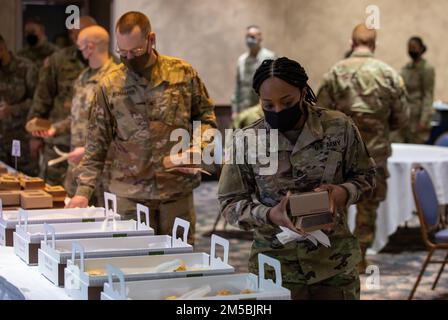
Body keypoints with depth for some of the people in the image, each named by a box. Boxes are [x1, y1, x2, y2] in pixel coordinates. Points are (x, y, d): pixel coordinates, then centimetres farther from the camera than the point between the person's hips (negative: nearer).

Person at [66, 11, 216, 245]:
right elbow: (96, 144, 4)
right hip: (129, 193, 0)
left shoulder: (183, 73, 0)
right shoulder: (109, 85, 1)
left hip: (177, 190, 0)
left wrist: (199, 148, -9)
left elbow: (205, 116, 10)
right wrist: (84, 190, -2)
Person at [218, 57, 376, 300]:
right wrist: (268, 215, -20)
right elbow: (230, 202, -1)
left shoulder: (339, 128, -5)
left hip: (335, 263, 1)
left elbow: (364, 175, 7)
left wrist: (344, 192, -15)